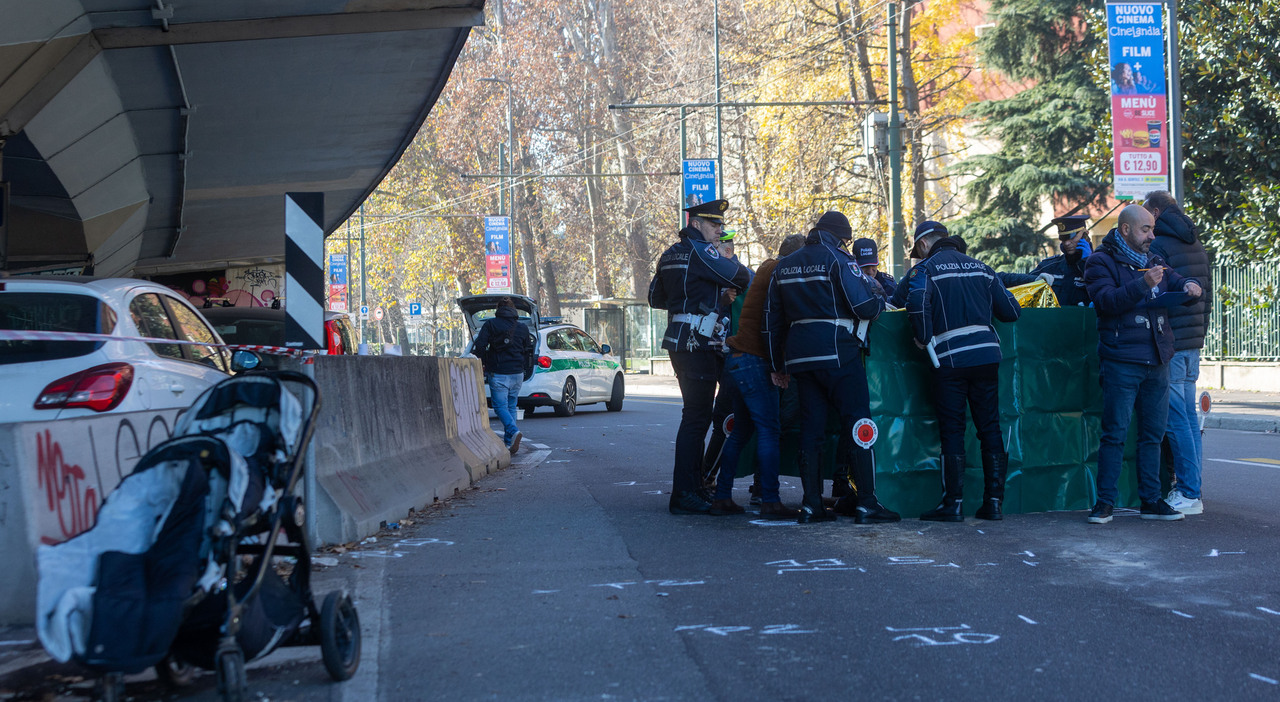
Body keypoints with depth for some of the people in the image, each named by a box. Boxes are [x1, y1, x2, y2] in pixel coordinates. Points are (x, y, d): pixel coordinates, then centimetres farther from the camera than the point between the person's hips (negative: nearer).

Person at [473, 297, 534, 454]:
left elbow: (479, 347, -8)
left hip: (498, 374, -4)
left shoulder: (491, 325, -3)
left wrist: (482, 365, 6)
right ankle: (509, 442, 11)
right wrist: (525, 371, 23)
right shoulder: (522, 327, 8)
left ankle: (514, 432, -26)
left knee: (500, 406, -2)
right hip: (517, 374, 4)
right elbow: (528, 351, 14)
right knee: (511, 407, 13)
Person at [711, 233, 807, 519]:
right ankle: (770, 501, -13)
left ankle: (722, 497, 13)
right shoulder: (778, 271, -8)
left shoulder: (767, 268, 20)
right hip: (753, 360, -10)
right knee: (769, 429, -9)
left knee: (741, 431, 13)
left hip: (737, 359, 10)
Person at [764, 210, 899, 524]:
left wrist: (776, 364, 22)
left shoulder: (784, 266, 17)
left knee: (811, 426, 8)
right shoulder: (838, 259, -5)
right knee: (858, 421, -2)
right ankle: (866, 502, -5)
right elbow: (864, 306, -12)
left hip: (799, 355, 6)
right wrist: (881, 302, 12)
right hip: (837, 353, -6)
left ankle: (811, 504, 7)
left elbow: (773, 319, 18)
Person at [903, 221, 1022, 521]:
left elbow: (917, 304, -20)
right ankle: (994, 501, 9)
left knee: (952, 431, 2)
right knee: (990, 428, 8)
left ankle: (953, 503, 1)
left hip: (950, 359, -4)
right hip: (987, 355, 4)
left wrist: (923, 339, -5)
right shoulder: (980, 267, 15)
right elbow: (1011, 311, 14)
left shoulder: (925, 269, 1)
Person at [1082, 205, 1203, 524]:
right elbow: (1106, 300, -16)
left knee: (1153, 433, 10)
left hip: (1157, 361, 6)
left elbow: (1176, 280, 18)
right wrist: (1142, 285, -27)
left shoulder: (1153, 261, 18)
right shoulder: (1101, 261, -3)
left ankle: (1151, 500, 16)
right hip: (1121, 362, -6)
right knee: (1115, 433, -5)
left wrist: (1189, 286, -6)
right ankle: (1105, 501, 0)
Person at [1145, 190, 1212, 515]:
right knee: (1188, 418, 11)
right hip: (1193, 342, 9)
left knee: (1176, 420, -7)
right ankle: (1191, 490, 13)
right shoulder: (1197, 246, 16)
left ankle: (1189, 494, -6)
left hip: (1169, 343, -9)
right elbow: (1207, 296, 20)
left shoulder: (1158, 246, -12)